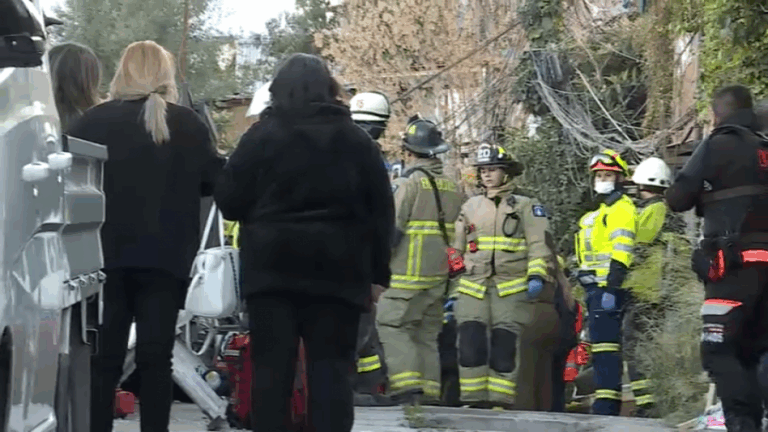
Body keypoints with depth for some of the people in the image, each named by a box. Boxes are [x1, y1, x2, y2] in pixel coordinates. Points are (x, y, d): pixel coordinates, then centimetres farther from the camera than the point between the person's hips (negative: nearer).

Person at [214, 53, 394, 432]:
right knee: (332, 369, 1)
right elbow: (381, 212, 6)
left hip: (272, 266, -1)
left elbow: (228, 202, 0)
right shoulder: (357, 141, 7)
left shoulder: (261, 135, 0)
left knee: (271, 368, 1)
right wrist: (377, 273, 9)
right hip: (337, 271, 1)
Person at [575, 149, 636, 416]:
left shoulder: (621, 209, -7)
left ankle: (605, 406, -21)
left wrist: (612, 287, -25)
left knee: (604, 346, -16)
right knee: (602, 347, 13)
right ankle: (609, 404, 17)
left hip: (607, 287, -11)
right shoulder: (605, 210, 26)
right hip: (598, 288, 11)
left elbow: (622, 249, -17)